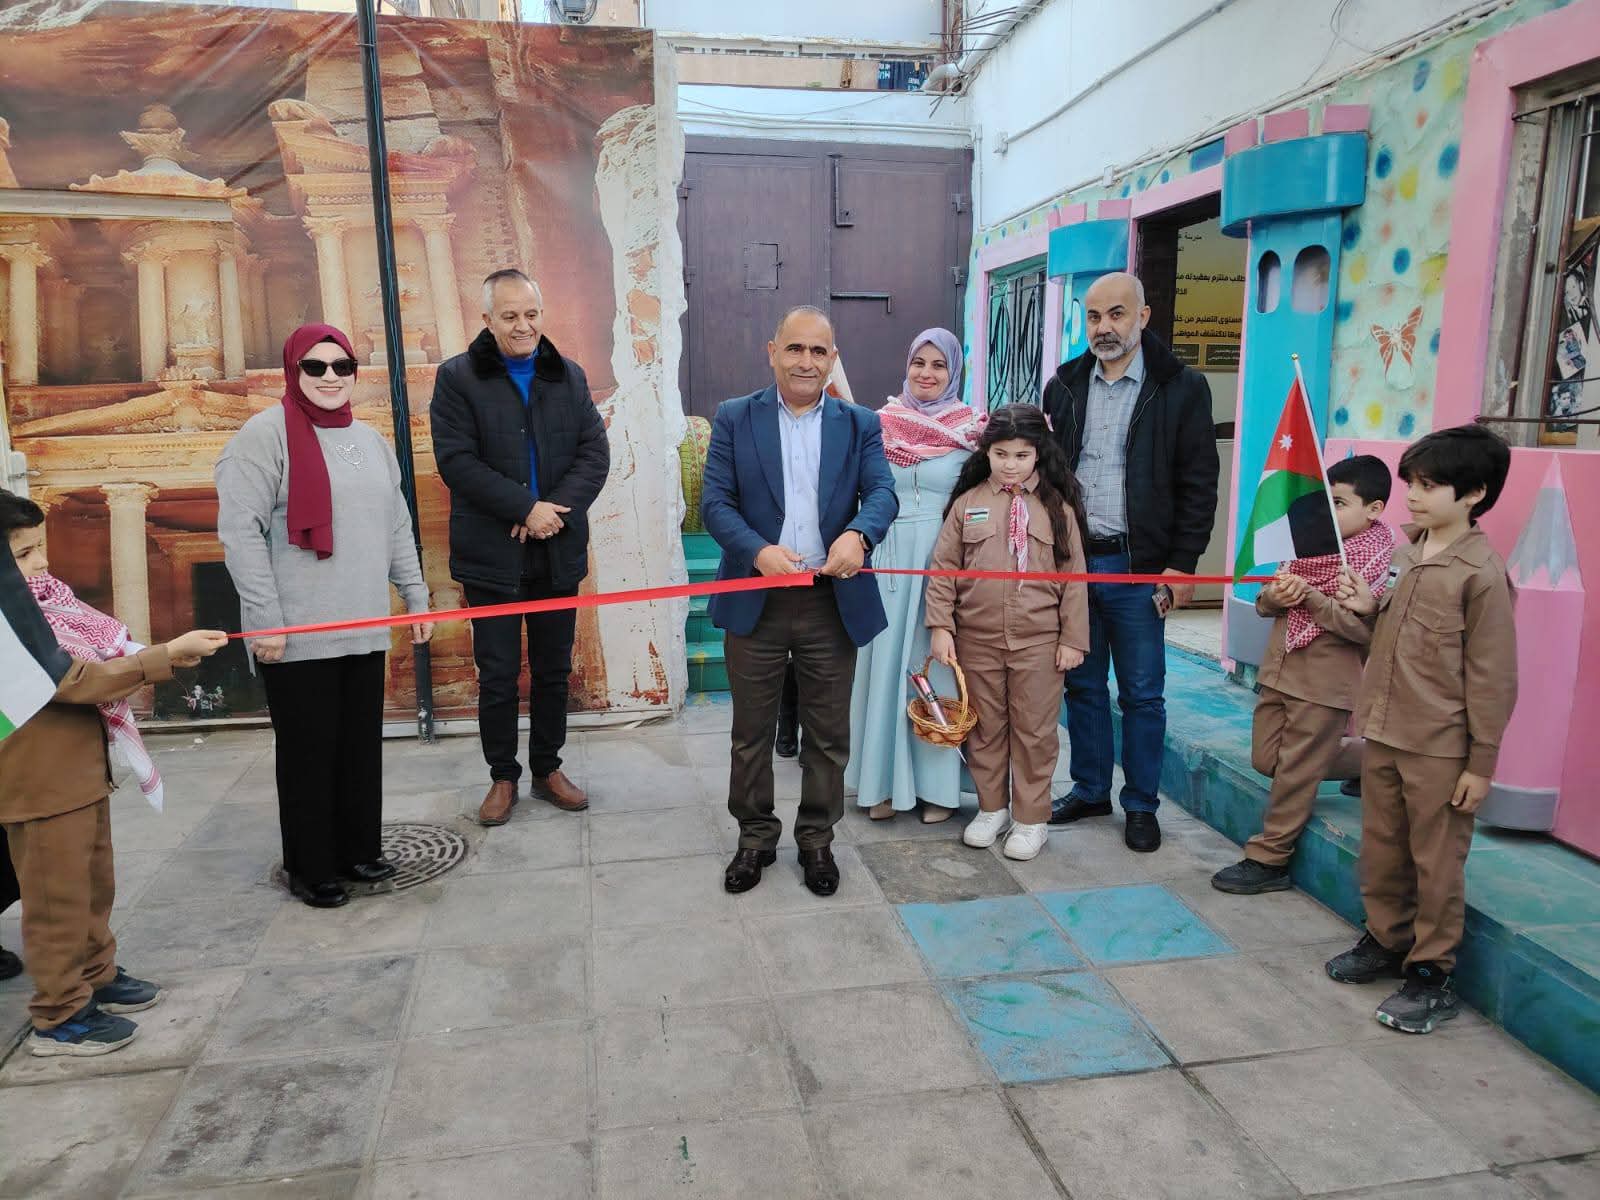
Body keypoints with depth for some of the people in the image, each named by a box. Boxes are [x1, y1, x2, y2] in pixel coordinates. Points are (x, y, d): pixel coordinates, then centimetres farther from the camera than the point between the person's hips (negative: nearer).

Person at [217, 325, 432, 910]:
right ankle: (310, 868, 19)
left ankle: (360, 849, 29)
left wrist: (415, 596, 15)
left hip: (365, 630, 6)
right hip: (297, 636, -6)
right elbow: (240, 531, -12)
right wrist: (265, 619, -16)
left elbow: (397, 527, 19)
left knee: (362, 747, 13)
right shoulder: (267, 433, -7)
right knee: (308, 753, 4)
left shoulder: (370, 439, 14)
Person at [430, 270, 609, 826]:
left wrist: (557, 508, -15)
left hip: (558, 551, 3)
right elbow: (456, 461, -12)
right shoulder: (457, 377, -3)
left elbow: (595, 452, 0)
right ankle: (503, 777, 22)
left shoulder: (569, 376, 7)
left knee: (553, 670, 13)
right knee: (498, 675, 6)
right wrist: (527, 508, -19)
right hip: (491, 555, -3)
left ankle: (548, 768, 29)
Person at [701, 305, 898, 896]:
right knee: (751, 732, 11)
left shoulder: (860, 424, 5)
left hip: (834, 602, 1)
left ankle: (817, 839, 30)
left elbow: (883, 492, -7)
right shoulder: (734, 418, 2)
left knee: (828, 735, 11)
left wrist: (857, 534, -30)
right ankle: (755, 837, 30)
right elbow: (715, 501, -5)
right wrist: (759, 551, -23)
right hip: (755, 602, 0)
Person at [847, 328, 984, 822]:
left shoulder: (973, 427, 1)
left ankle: (938, 783, 16)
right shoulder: (883, 422, 7)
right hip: (888, 558, 2)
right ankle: (886, 780, 18)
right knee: (886, 661, 5)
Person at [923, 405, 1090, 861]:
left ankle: (1031, 818, 20)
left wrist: (1073, 638, -2)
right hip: (977, 639, 2)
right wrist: (941, 626, -4)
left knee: (1034, 731, 7)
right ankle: (991, 807, 30)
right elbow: (943, 568, 2)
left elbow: (1073, 576, 1)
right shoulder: (968, 502, 1)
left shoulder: (1057, 506, 0)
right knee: (985, 727, 13)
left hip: (1038, 641, -1)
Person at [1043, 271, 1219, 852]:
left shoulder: (1182, 387, -4)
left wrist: (1183, 565, -9)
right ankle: (1089, 789, 28)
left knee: (1142, 693, 5)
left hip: (1137, 567, -4)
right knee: (1082, 684, 13)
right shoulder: (1065, 385, 8)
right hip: (1070, 560, 4)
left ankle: (1141, 805, 20)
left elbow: (1199, 485, -5)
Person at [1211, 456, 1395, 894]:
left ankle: (1268, 859, 12)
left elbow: (1366, 627, -21)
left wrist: (1312, 597, -25)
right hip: (1278, 670, 7)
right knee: (1266, 760, 15)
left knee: (1294, 774, 1)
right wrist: (1274, 597, -13)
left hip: (1324, 683, -7)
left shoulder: (1380, 561, -10)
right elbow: (1264, 602, 10)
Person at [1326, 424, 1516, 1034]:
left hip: (1440, 747, -7)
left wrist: (1481, 762, -12)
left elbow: (1493, 676, -13)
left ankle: (1432, 974, 19)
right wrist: (1369, 608, 1)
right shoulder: (1405, 551, 7)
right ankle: (1386, 940, 36)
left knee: (1436, 862, 5)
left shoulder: (1481, 572, -15)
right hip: (1384, 732, 7)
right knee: (1381, 847, 18)